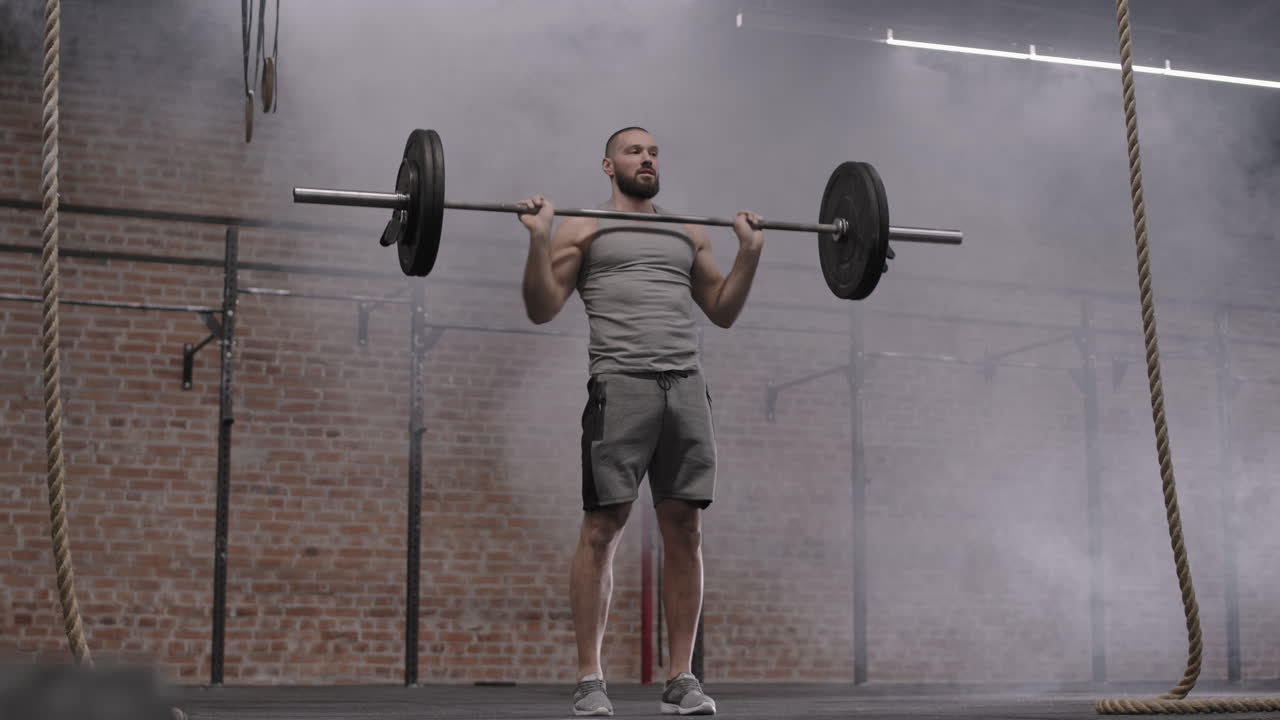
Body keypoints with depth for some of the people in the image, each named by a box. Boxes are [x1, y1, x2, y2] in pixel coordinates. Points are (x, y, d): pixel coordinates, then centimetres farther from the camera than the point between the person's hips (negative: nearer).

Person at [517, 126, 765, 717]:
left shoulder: (689, 234, 24)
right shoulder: (584, 228, 11)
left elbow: (723, 311, 23)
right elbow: (541, 309, 3)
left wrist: (750, 250, 14)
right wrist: (539, 237, -8)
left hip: (687, 388, 4)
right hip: (620, 386, -4)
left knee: (685, 533, 1)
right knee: (601, 530, -6)